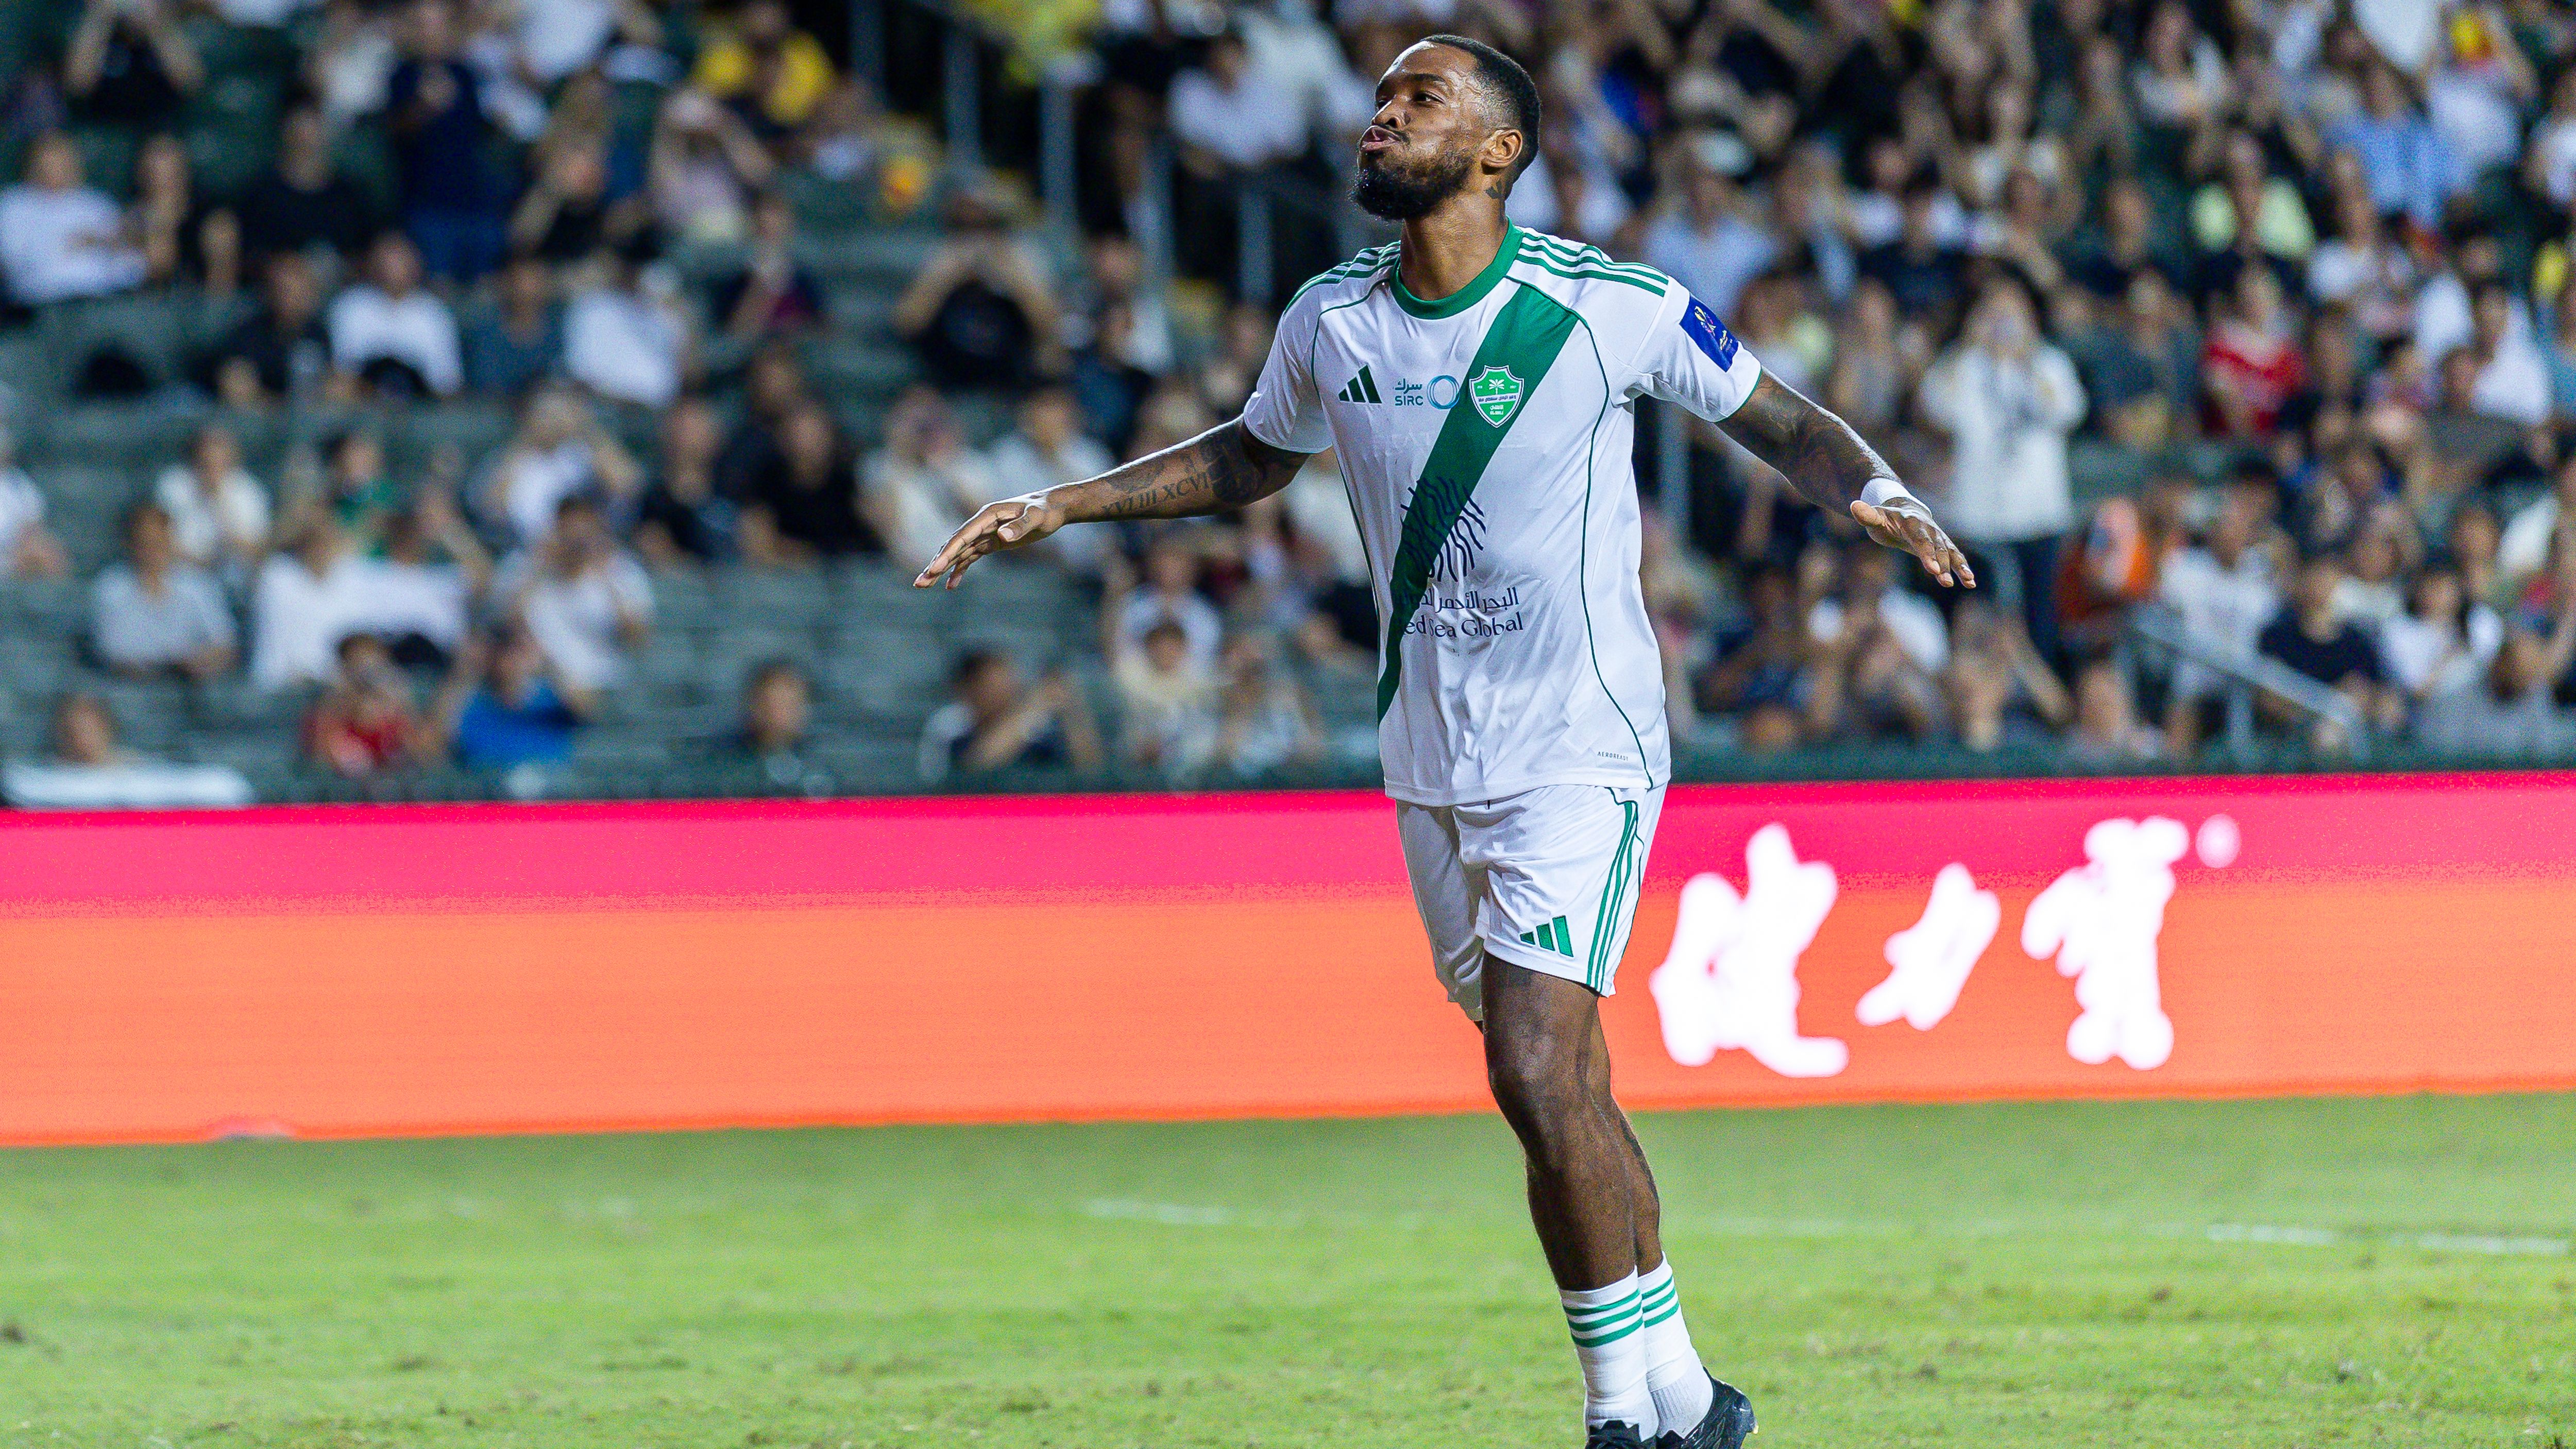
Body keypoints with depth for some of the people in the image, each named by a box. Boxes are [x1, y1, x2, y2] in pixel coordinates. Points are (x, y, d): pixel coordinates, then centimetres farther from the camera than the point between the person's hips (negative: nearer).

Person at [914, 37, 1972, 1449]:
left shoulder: (1615, 309, -12)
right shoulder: (1330, 322, 2)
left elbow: (1776, 420, 1)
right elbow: (1253, 454, 21)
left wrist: (1878, 500, -18)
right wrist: (1058, 507, 16)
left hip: (1582, 756, -5)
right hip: (1431, 771, 5)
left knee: (1536, 1069, -18)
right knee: (1564, 1092, 10)